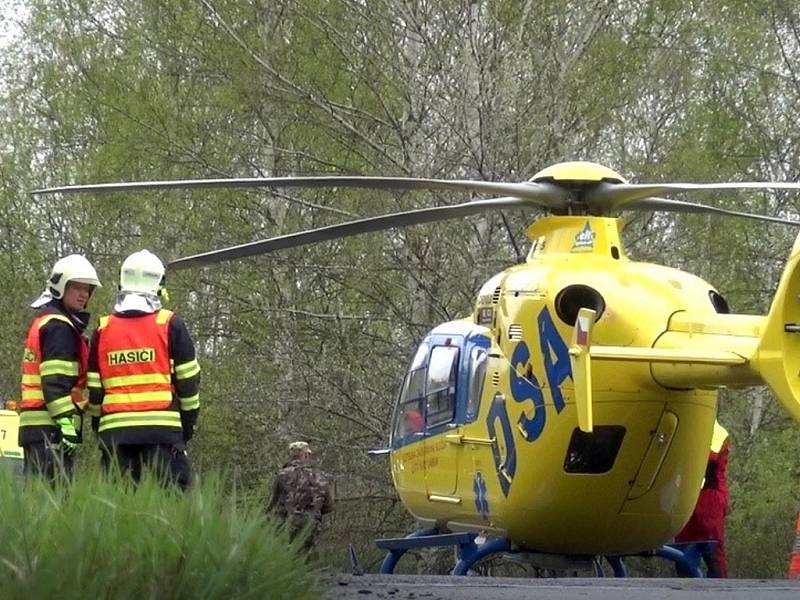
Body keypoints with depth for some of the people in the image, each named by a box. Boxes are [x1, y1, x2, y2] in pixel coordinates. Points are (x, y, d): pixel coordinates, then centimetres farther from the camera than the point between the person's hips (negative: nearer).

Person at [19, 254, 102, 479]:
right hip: (50, 426, -11)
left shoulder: (42, 320, 24)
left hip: (33, 426, 11)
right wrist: (66, 422, -21)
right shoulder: (59, 326, -9)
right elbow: (55, 381, -18)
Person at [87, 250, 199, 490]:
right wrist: (189, 421, 13)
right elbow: (188, 380, 2)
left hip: (115, 430, 3)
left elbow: (93, 388, 13)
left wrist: (98, 423, 24)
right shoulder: (170, 324, 0)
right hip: (162, 427, -3)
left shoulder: (103, 329, 10)